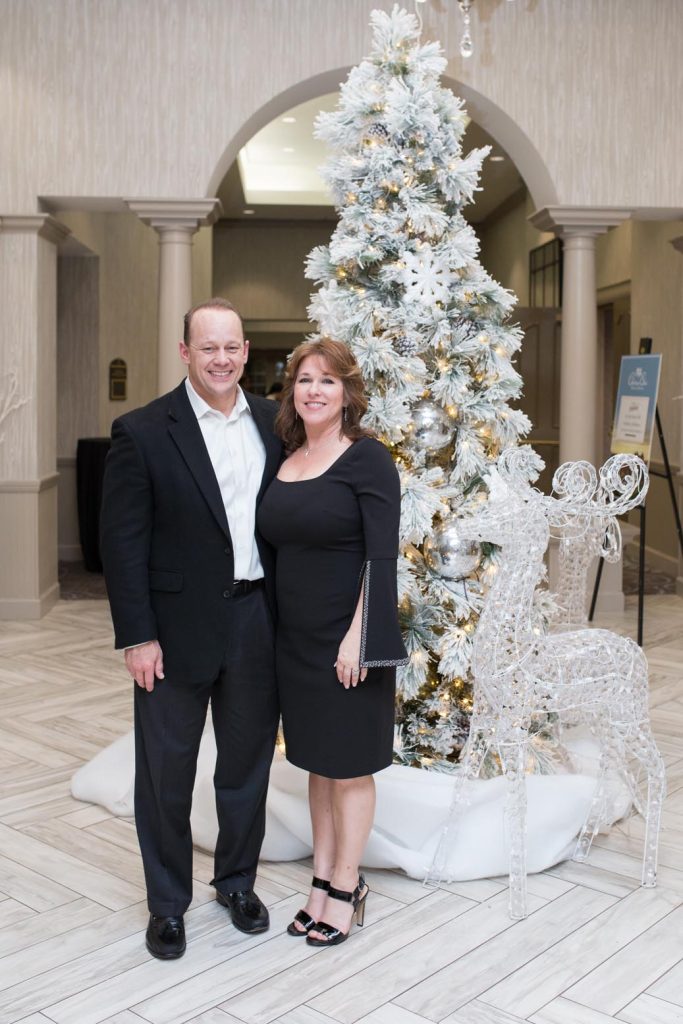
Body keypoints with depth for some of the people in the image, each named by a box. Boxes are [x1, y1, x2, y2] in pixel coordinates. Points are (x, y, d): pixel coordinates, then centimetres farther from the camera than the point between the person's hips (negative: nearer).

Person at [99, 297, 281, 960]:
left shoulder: (273, 424, 4)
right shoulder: (143, 432, -8)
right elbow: (123, 541, -9)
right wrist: (137, 636, -12)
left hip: (257, 624, 4)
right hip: (179, 628, -3)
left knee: (248, 763, 17)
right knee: (167, 773, 10)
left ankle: (237, 880, 39)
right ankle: (167, 904, 30)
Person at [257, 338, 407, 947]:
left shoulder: (368, 459, -11)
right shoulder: (285, 462, 8)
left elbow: (382, 554, -15)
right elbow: (281, 546, 13)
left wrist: (358, 636, -20)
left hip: (347, 638, -6)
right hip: (296, 637, 6)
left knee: (349, 765, 7)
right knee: (317, 762, 16)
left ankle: (345, 889, 23)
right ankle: (323, 880, 30)